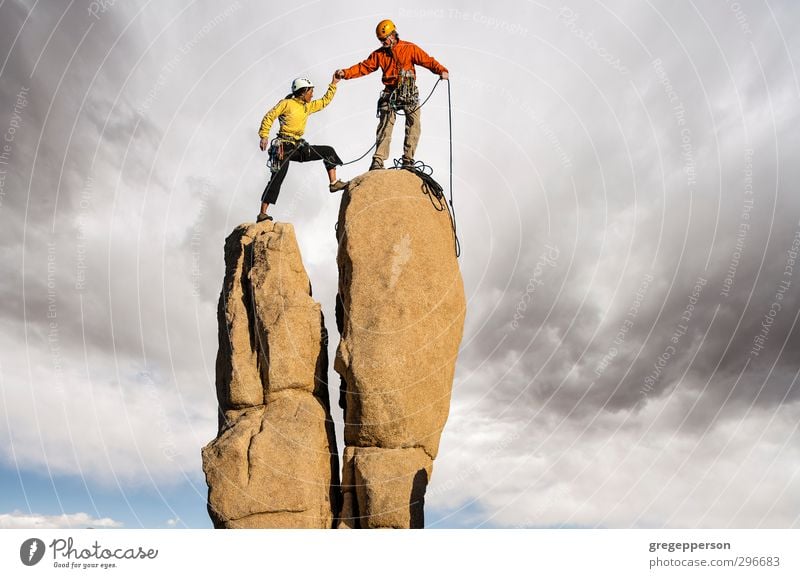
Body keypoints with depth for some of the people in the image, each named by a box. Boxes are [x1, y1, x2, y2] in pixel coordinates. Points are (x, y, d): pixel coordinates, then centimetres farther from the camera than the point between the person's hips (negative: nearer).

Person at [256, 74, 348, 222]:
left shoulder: (308, 107, 16)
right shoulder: (287, 103, -4)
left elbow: (325, 101, 28)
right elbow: (269, 117, -6)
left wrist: (333, 84, 24)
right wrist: (264, 136, -17)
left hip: (299, 147, 8)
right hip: (284, 146, -8)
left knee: (328, 151, 7)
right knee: (276, 179, -14)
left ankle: (334, 183, 7)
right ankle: (262, 214, -13)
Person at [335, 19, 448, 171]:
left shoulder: (409, 48, 2)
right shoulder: (379, 54, 11)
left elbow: (427, 61, -5)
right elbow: (363, 67, 8)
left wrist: (441, 71, -21)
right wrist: (345, 73, -5)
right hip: (390, 93, 1)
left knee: (413, 125, -3)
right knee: (385, 126, -9)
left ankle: (408, 160, 6)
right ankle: (377, 161, -14)